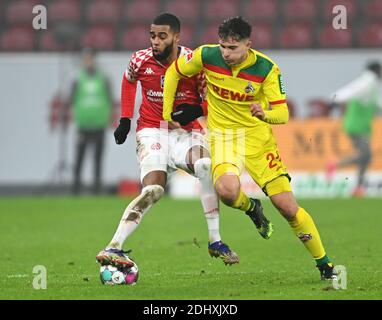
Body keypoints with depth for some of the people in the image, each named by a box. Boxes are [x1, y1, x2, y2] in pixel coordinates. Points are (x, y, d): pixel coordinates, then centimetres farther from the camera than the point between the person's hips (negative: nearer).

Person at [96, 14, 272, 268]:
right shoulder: (141, 61, -7)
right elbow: (129, 80, 18)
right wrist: (125, 119, 15)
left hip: (186, 132, 0)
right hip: (152, 131, 0)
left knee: (207, 166, -31)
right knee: (152, 191, -23)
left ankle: (215, 241, -21)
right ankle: (113, 248, -25)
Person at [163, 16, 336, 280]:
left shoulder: (266, 68, -15)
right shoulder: (206, 56, -12)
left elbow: (282, 113, -15)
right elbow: (173, 72, 6)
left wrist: (266, 114, -38)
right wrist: (167, 114, 7)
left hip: (258, 136, 0)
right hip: (223, 136, 0)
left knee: (287, 206, -5)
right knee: (227, 191, -31)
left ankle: (324, 265, 11)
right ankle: (250, 208, 7)